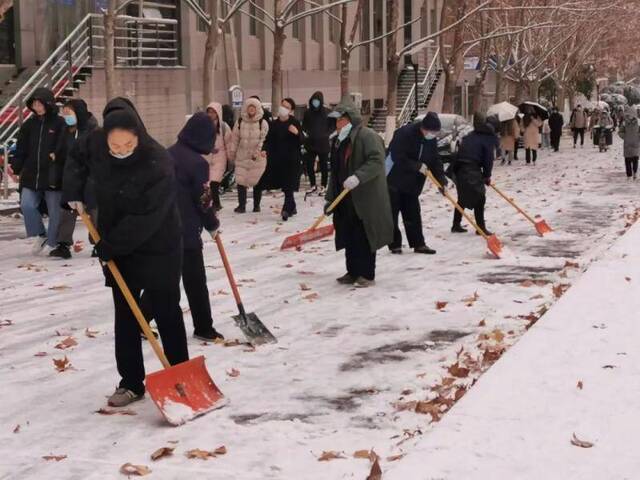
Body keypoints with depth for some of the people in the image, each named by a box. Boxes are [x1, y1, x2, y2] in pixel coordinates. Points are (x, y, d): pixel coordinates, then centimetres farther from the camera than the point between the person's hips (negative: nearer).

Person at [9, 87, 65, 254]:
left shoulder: (59, 123, -3)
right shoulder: (29, 124, 10)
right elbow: (21, 149, 8)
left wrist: (56, 155, -26)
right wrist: (15, 167, -3)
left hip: (53, 176, -4)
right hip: (31, 175, 4)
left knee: (54, 211, 4)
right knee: (27, 205, -9)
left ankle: (52, 242, 20)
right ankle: (40, 236, 10)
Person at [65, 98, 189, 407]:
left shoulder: (159, 163, -29)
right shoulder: (96, 143, -12)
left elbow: (145, 218, -28)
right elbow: (78, 157, 15)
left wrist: (109, 246, -21)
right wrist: (74, 191, 3)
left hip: (158, 248, -5)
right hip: (116, 247, 5)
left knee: (166, 313, 5)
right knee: (125, 315, 10)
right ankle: (130, 383, 19)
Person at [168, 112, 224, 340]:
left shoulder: (169, 153, 6)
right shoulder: (198, 162, -16)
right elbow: (204, 201, -11)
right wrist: (213, 225, 6)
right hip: (186, 230, -7)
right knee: (195, 280, 5)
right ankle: (203, 328, 15)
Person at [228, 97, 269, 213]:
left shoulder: (263, 123, -3)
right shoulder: (240, 122, 4)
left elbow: (264, 139, -6)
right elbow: (235, 139, 10)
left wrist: (257, 152, -16)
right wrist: (232, 153, 11)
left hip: (258, 158, -2)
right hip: (242, 157, 2)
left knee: (257, 182, 3)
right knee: (240, 181, -3)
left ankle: (257, 205, 16)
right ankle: (241, 205, 4)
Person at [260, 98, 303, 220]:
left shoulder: (294, 123, -5)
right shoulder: (274, 124, 6)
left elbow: (302, 140, -9)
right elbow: (269, 141, 11)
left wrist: (297, 133, -28)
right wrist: (264, 150, -6)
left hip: (291, 158, -4)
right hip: (277, 158, 4)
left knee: (288, 185, -7)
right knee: (284, 184, 11)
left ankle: (287, 209, -5)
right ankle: (292, 207, 26)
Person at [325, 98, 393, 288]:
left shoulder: (367, 136, -11)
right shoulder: (338, 141, 16)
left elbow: (376, 161, -23)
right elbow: (335, 171, 20)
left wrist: (358, 177, -34)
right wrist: (330, 197, 17)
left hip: (365, 200, -8)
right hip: (345, 200, 8)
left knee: (364, 237, -3)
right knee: (349, 237, 10)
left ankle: (367, 274, 4)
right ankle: (353, 272, 20)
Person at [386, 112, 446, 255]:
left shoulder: (432, 140, 0)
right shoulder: (404, 134, -24)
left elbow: (435, 160, 5)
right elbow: (398, 158, -28)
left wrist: (442, 179, -6)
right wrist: (418, 166, -25)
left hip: (412, 184, 7)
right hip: (393, 181, -7)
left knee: (413, 214, 9)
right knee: (392, 214, -1)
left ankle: (418, 244, 14)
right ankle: (395, 244, 6)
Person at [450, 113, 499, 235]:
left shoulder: (472, 135, 21)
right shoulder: (489, 138, -2)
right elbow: (489, 158, -5)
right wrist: (487, 176, 7)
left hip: (459, 167, 8)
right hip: (472, 170, -8)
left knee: (463, 197, 19)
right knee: (479, 197, 0)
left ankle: (456, 225, 25)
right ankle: (481, 227, -1)